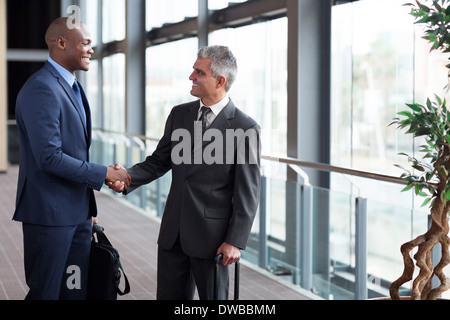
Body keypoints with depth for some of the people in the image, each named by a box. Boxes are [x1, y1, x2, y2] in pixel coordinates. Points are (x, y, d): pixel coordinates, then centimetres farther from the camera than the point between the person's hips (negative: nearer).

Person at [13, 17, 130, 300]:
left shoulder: (71, 85, 15)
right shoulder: (41, 89, -18)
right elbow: (49, 157, -24)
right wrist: (104, 174, -17)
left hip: (78, 211, 9)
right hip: (50, 212, -9)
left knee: (76, 289, 13)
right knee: (46, 292, 2)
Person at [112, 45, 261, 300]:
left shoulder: (245, 128, -11)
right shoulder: (179, 114, 6)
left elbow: (248, 192, -10)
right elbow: (159, 161, 11)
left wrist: (235, 241, -14)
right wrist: (128, 177, -8)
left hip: (211, 236, -5)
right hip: (173, 231, 5)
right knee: (169, 296, 13)